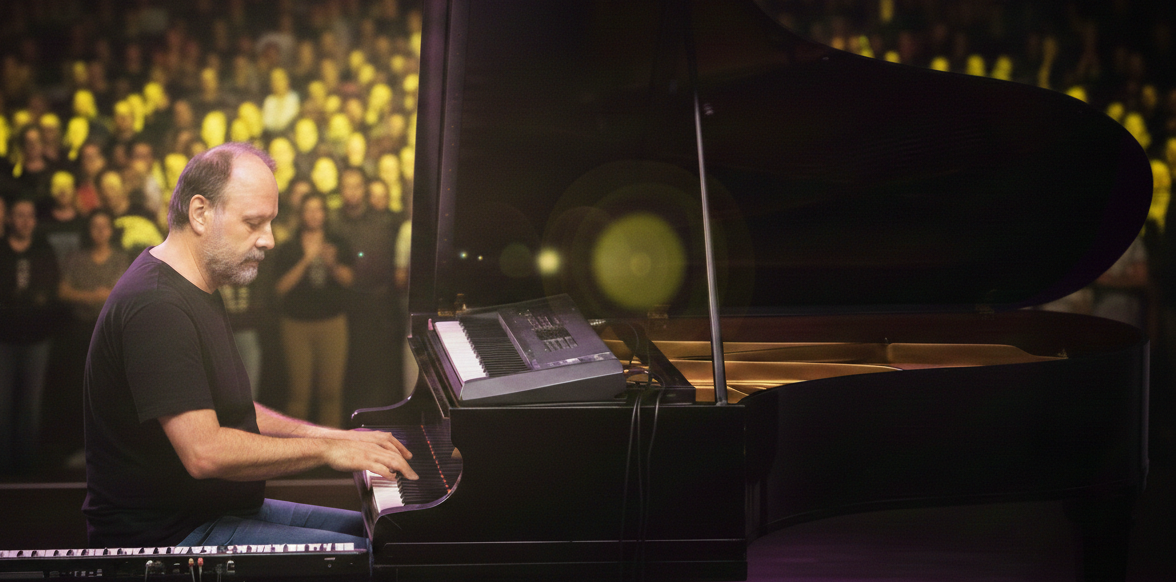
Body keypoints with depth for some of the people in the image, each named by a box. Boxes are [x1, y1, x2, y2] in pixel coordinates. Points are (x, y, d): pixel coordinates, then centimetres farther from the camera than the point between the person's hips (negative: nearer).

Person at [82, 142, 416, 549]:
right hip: (167, 535, -11)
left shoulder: (197, 290, 15)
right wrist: (326, 449, -20)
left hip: (219, 510, 11)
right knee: (367, 557, -21)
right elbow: (204, 451, -29)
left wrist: (335, 436, 10)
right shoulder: (155, 306, -22)